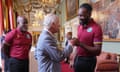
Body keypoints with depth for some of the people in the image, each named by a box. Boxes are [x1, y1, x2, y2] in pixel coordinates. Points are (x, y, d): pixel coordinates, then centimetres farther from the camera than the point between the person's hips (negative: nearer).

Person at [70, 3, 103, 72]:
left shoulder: (96, 28, -16)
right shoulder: (80, 26, 8)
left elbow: (98, 51, -19)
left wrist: (80, 44, -26)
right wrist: (74, 59, 10)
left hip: (87, 61, -6)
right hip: (77, 59, 6)